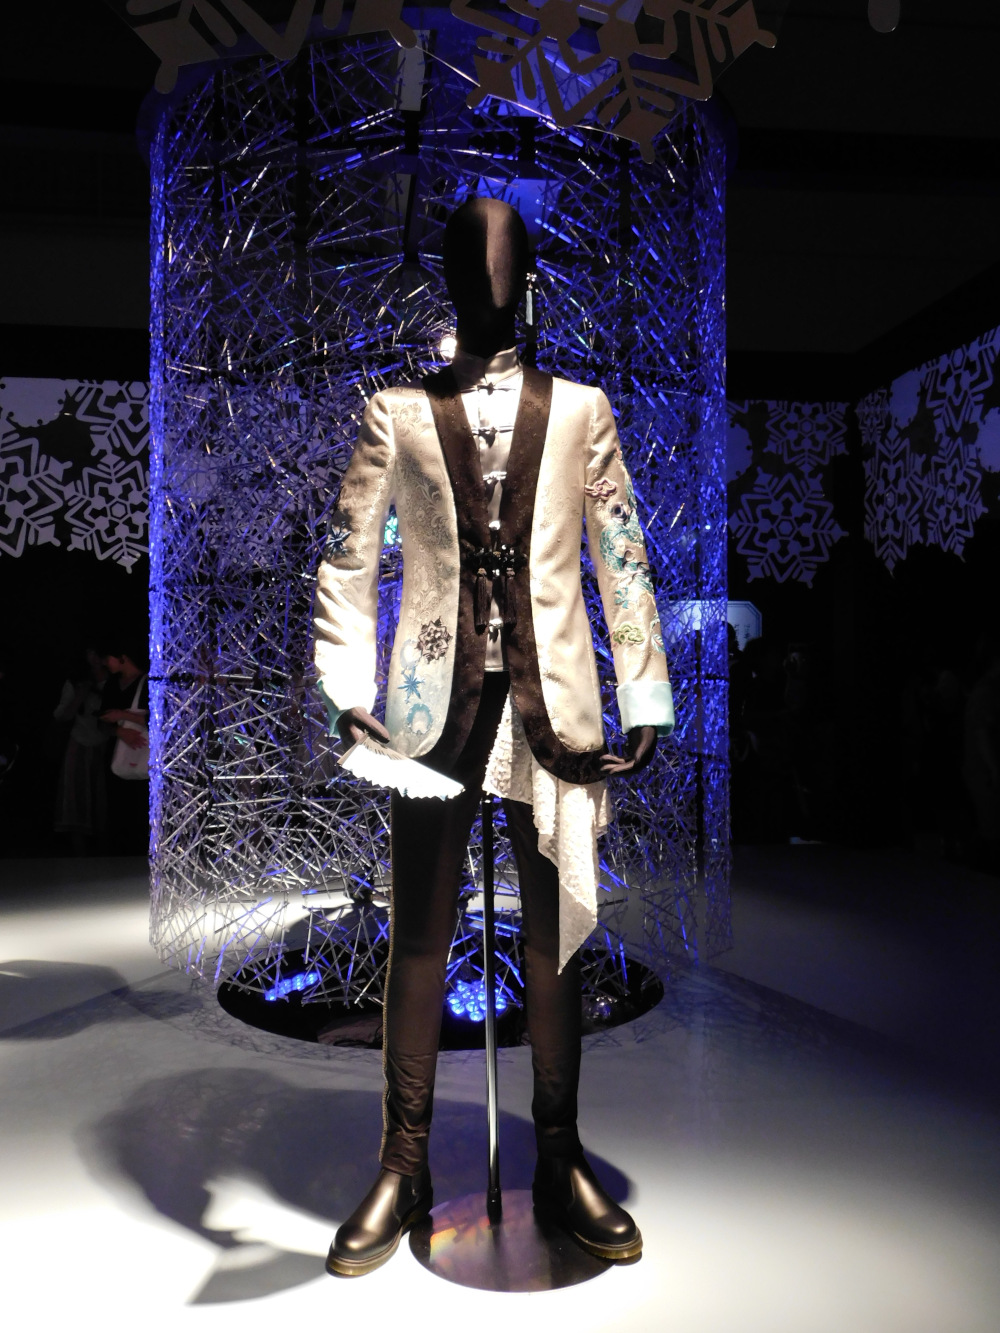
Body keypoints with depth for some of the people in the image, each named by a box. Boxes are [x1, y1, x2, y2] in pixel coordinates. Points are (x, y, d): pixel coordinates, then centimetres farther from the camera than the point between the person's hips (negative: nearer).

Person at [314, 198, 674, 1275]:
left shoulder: (579, 409, 9)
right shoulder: (397, 412, 8)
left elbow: (624, 563, 6)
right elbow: (344, 563, 4)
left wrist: (646, 703, 0)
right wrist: (348, 695, -9)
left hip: (551, 701, 1)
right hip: (435, 702, 0)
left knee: (553, 932, 8)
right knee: (419, 934, 5)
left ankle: (560, 1162, 24)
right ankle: (405, 1167, 21)